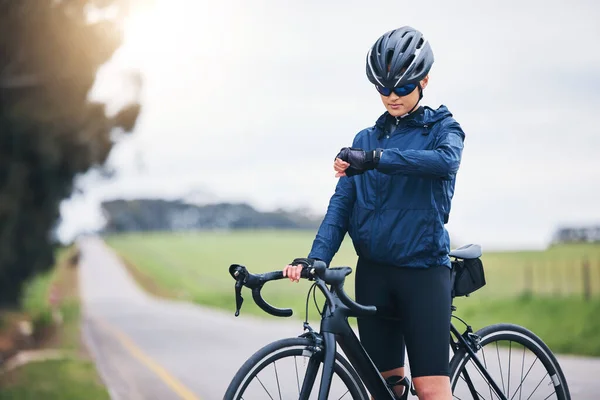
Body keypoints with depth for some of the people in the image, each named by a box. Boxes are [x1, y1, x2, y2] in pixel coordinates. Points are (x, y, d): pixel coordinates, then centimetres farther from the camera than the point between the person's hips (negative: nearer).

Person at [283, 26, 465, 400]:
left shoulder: (442, 127, 3)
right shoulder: (366, 139, 13)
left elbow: (446, 159, -22)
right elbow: (341, 203, 2)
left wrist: (375, 159, -30)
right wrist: (316, 256, -14)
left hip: (424, 269, -4)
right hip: (374, 271, 4)